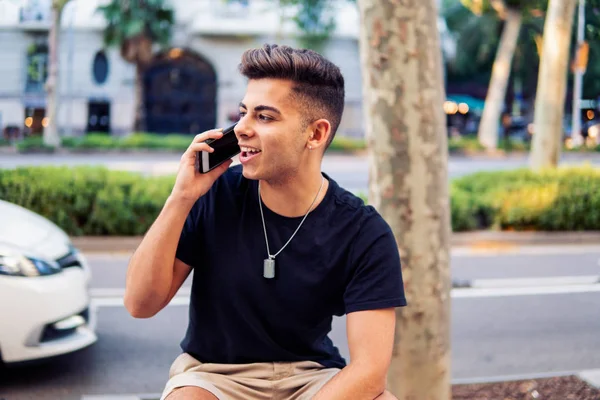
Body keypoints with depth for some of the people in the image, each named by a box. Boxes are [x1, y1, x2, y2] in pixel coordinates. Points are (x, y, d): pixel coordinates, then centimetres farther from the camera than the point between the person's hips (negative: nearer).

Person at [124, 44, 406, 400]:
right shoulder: (216, 197, -11)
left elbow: (370, 368, -19)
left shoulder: (365, 234, -14)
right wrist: (181, 198, -22)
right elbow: (141, 304, -12)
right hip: (213, 370, 0)